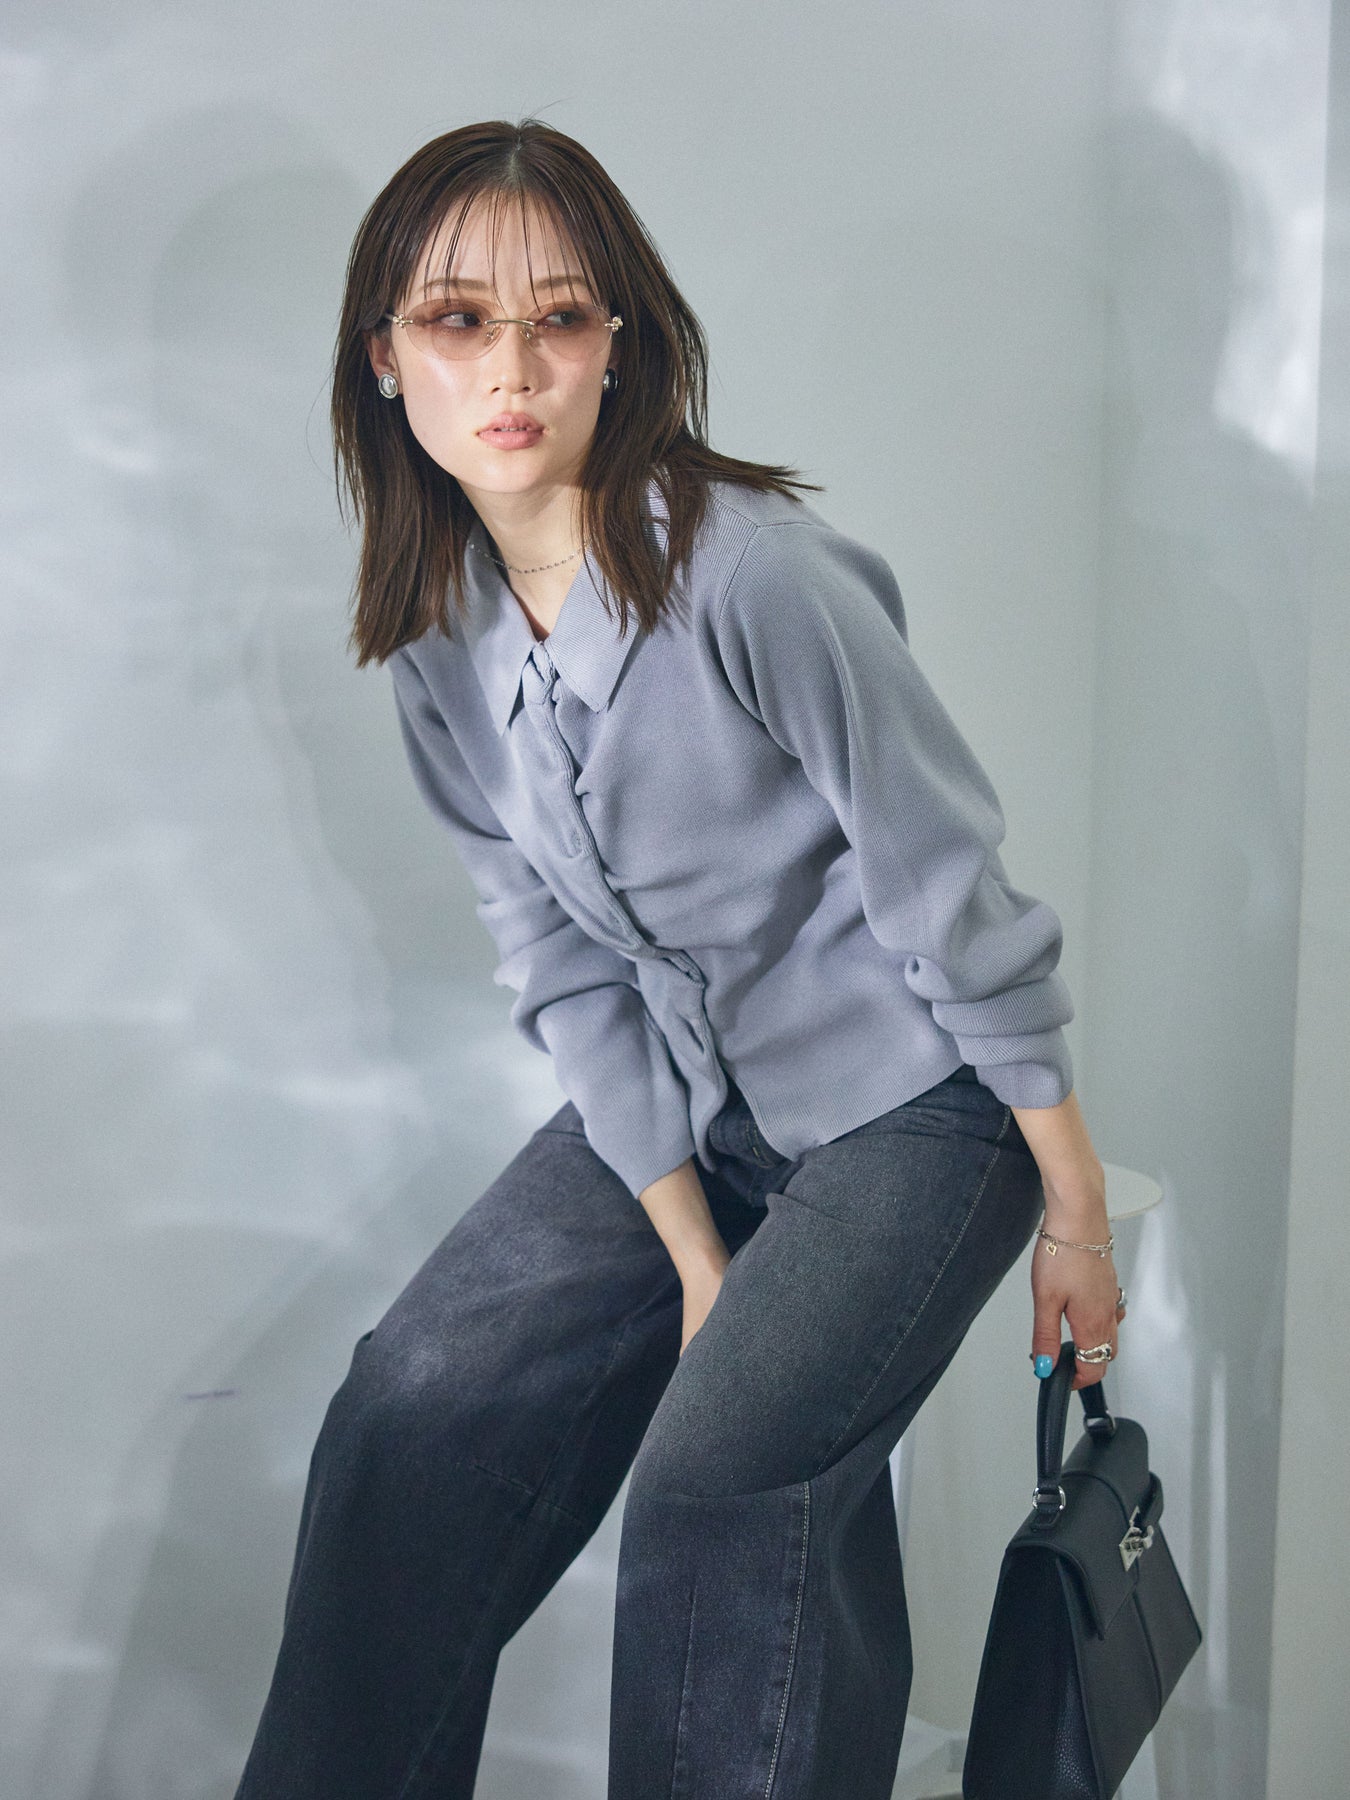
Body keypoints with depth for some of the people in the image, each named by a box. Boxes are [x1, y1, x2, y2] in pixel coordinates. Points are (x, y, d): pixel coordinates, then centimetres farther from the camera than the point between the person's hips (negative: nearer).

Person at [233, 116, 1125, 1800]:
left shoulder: (752, 574, -25)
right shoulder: (437, 642, -4)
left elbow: (955, 898, -18)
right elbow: (565, 971, -2)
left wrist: (1075, 1213, -11)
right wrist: (696, 1258, -6)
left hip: (912, 1104, -6)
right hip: (680, 1109, 6)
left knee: (722, 1486, -21)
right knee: (417, 1406, -3)